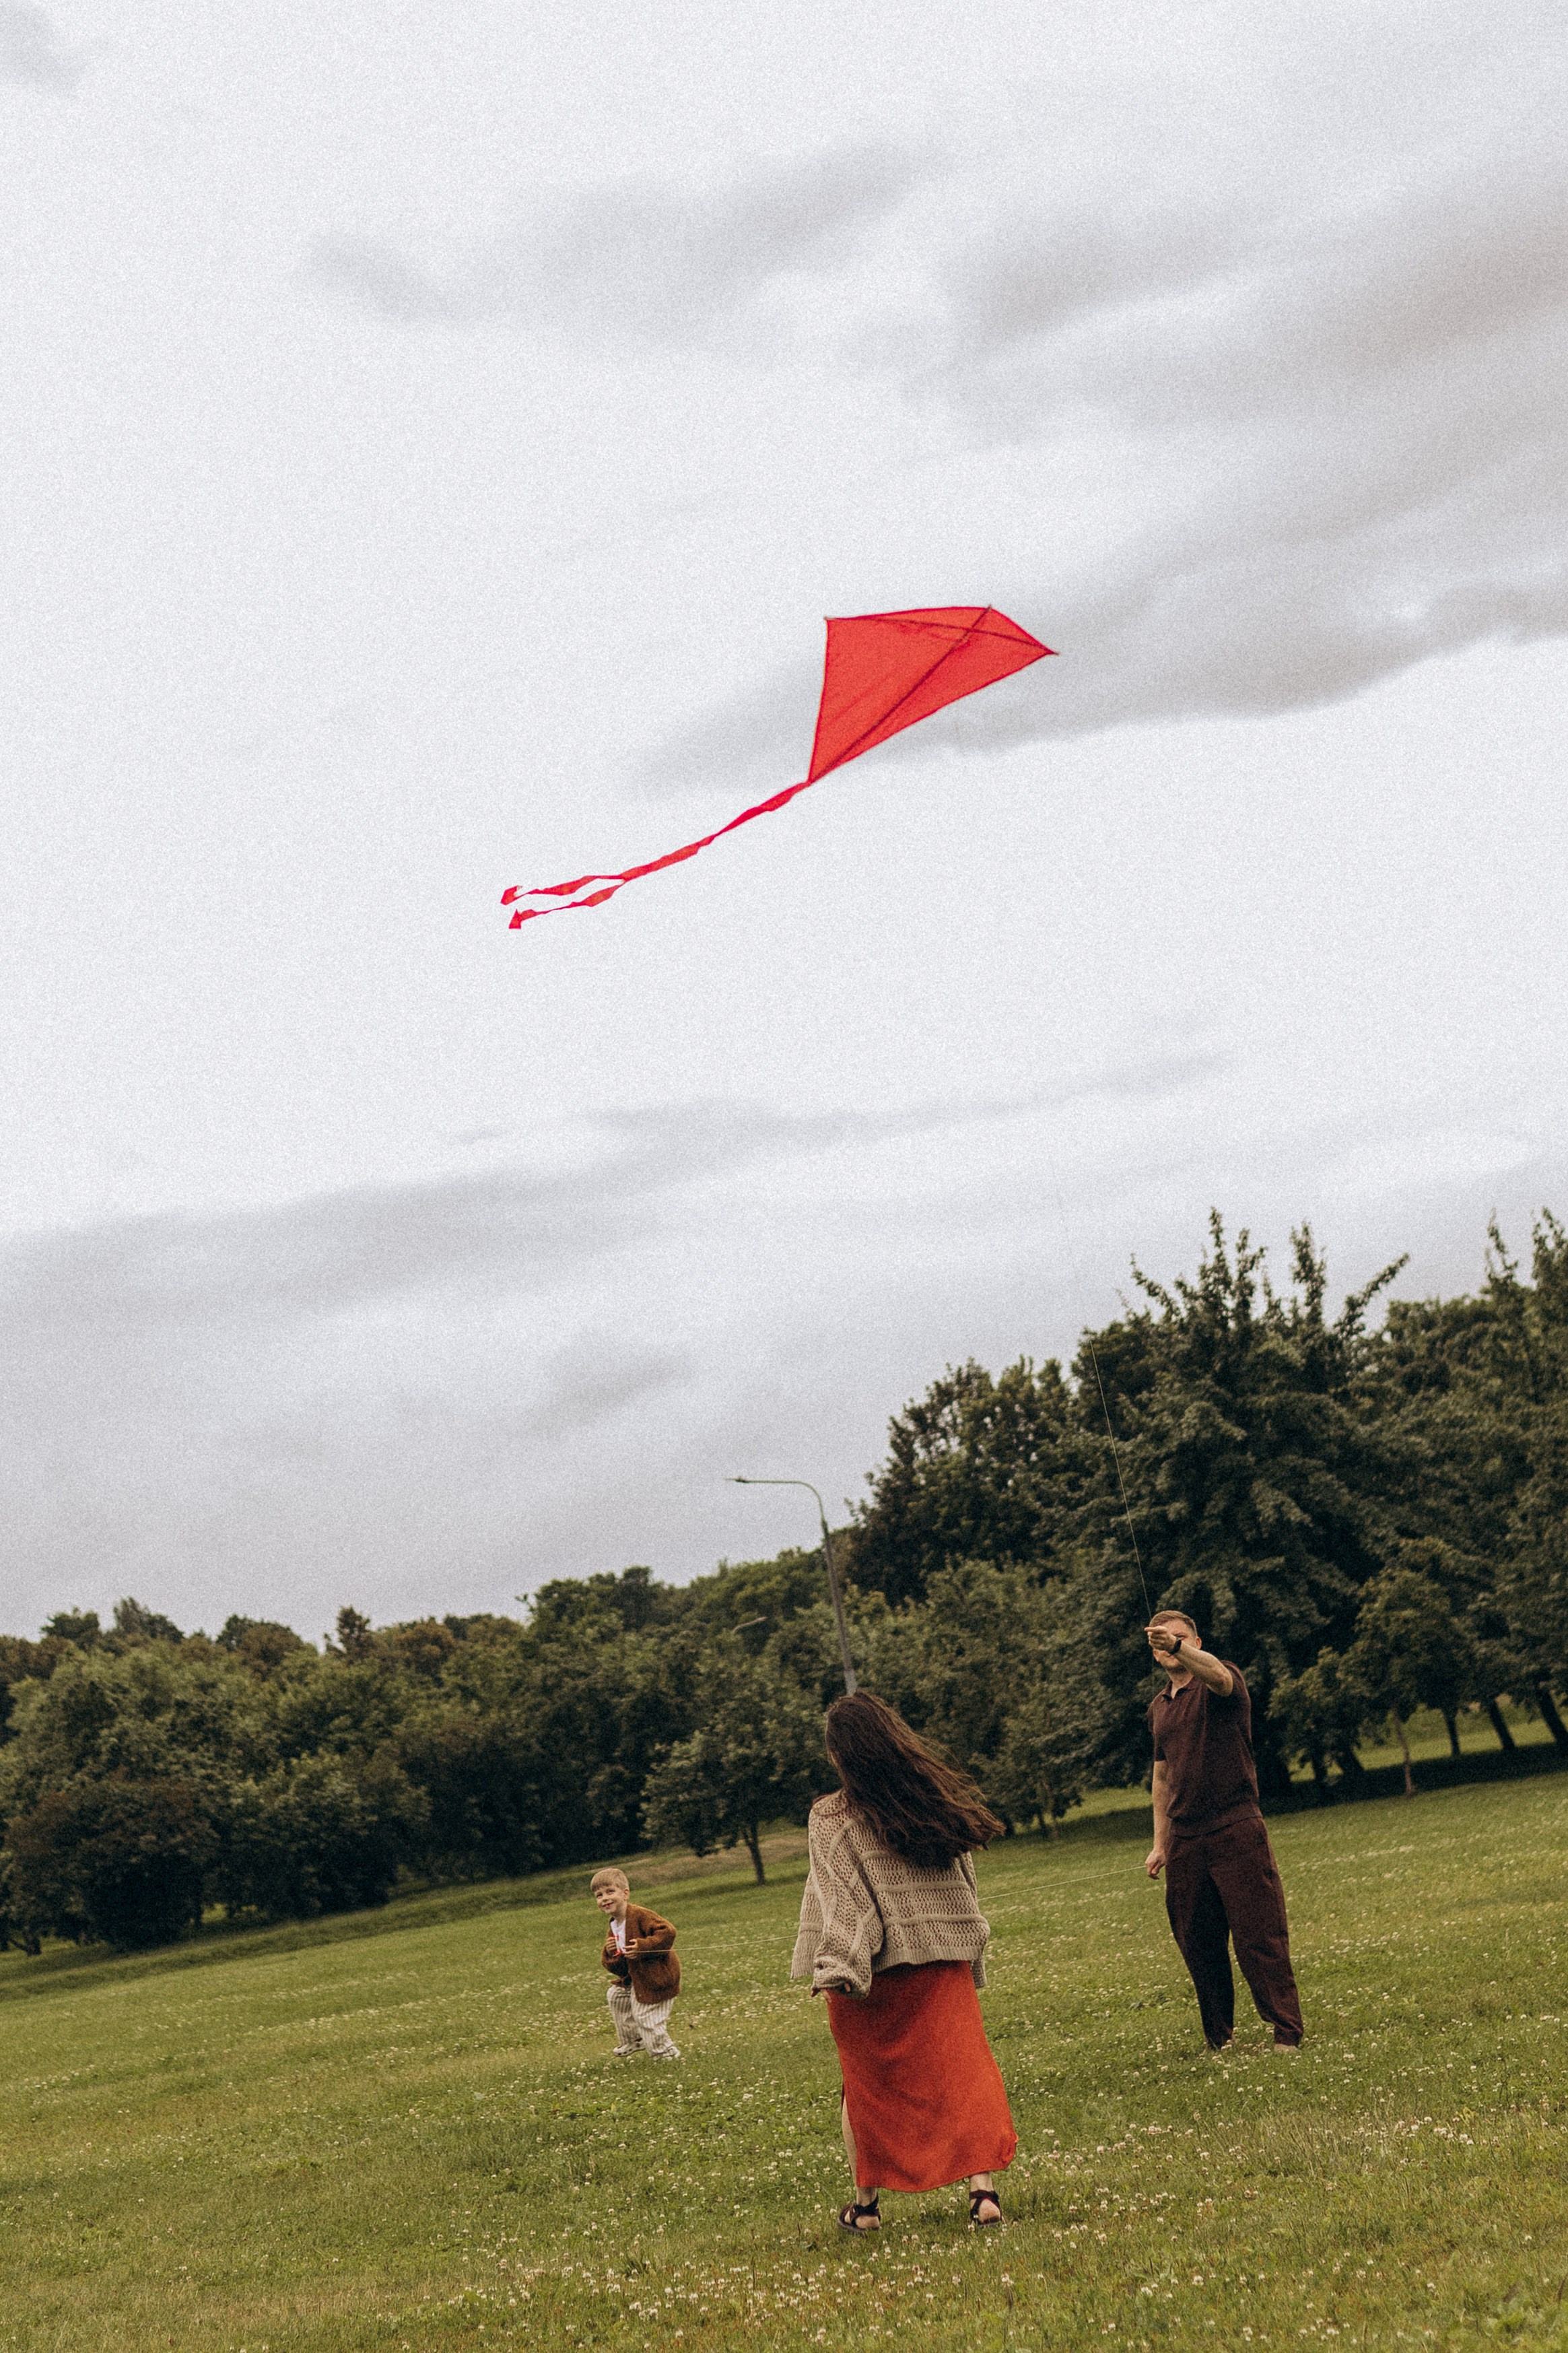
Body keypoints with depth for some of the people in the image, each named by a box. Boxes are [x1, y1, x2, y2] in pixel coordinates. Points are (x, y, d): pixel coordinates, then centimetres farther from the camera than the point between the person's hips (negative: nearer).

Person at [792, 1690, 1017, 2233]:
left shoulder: (832, 1819, -10)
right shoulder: (937, 1800, 3)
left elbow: (841, 1894, -17)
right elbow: (964, 1881, 11)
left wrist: (835, 1967, -18)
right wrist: (971, 1958, 20)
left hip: (874, 1970, -2)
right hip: (944, 1964, 2)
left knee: (867, 2083, 12)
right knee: (961, 2068, 3)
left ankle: (866, 2202, 20)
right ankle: (982, 2187, -9)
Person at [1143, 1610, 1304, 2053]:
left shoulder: (1221, 1680, -3)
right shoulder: (1159, 1708, 17)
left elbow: (1217, 1676, -30)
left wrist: (1178, 1648, -49)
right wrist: (1160, 1844, 20)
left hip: (1236, 1832, -6)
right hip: (1185, 1841, 6)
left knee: (1259, 1937, -6)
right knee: (1197, 1945, 7)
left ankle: (1286, 2033, -1)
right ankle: (1219, 2040, 16)